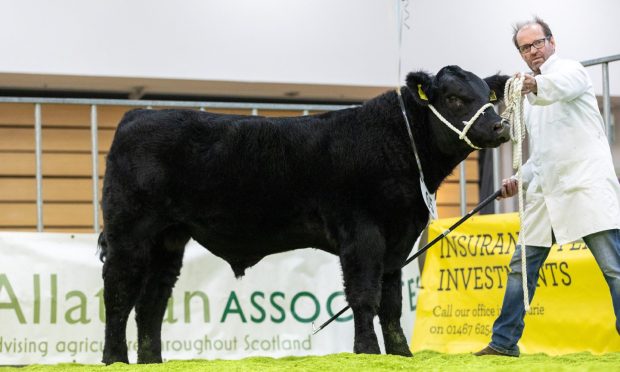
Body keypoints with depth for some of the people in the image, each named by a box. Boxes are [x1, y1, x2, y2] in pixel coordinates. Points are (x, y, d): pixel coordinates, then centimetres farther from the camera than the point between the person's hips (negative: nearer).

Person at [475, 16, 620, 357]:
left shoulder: (569, 70, -2)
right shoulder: (530, 100, 22)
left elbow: (563, 85, -30)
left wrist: (537, 85, -51)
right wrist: (519, 180, 14)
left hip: (586, 184, -8)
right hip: (546, 191, 8)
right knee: (521, 265, 8)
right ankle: (504, 342, 15)